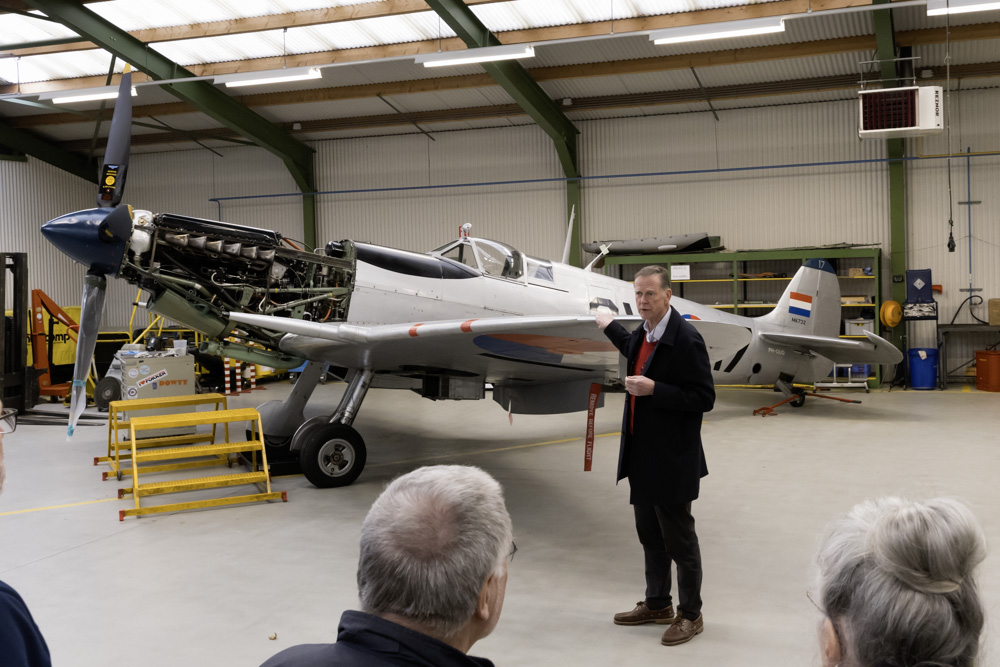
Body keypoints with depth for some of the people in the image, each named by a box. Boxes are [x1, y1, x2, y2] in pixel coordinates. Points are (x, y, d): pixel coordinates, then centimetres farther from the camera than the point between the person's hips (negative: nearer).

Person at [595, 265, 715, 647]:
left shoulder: (686, 339, -19)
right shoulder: (644, 333, 6)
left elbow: (704, 399, -21)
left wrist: (653, 389, -26)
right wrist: (610, 327, 37)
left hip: (671, 460, -8)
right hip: (643, 457, 8)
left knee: (679, 539, 5)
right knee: (650, 535, 19)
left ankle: (690, 614, 21)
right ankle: (657, 604, 35)